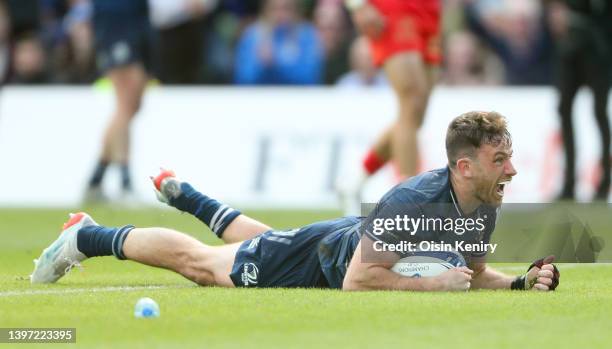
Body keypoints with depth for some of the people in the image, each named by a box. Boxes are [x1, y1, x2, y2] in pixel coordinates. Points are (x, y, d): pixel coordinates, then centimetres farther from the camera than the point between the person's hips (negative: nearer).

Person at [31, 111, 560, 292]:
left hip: (355, 238, 7)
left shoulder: (484, 208, -20)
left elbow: (474, 273, -3)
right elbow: (357, 280, -44)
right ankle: (88, 237, 30)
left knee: (253, 238, 36)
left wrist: (522, 283, -20)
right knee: (197, 261, 11)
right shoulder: (413, 201, -44)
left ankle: (181, 193, 60)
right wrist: (432, 284, -44)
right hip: (318, 255, -7)